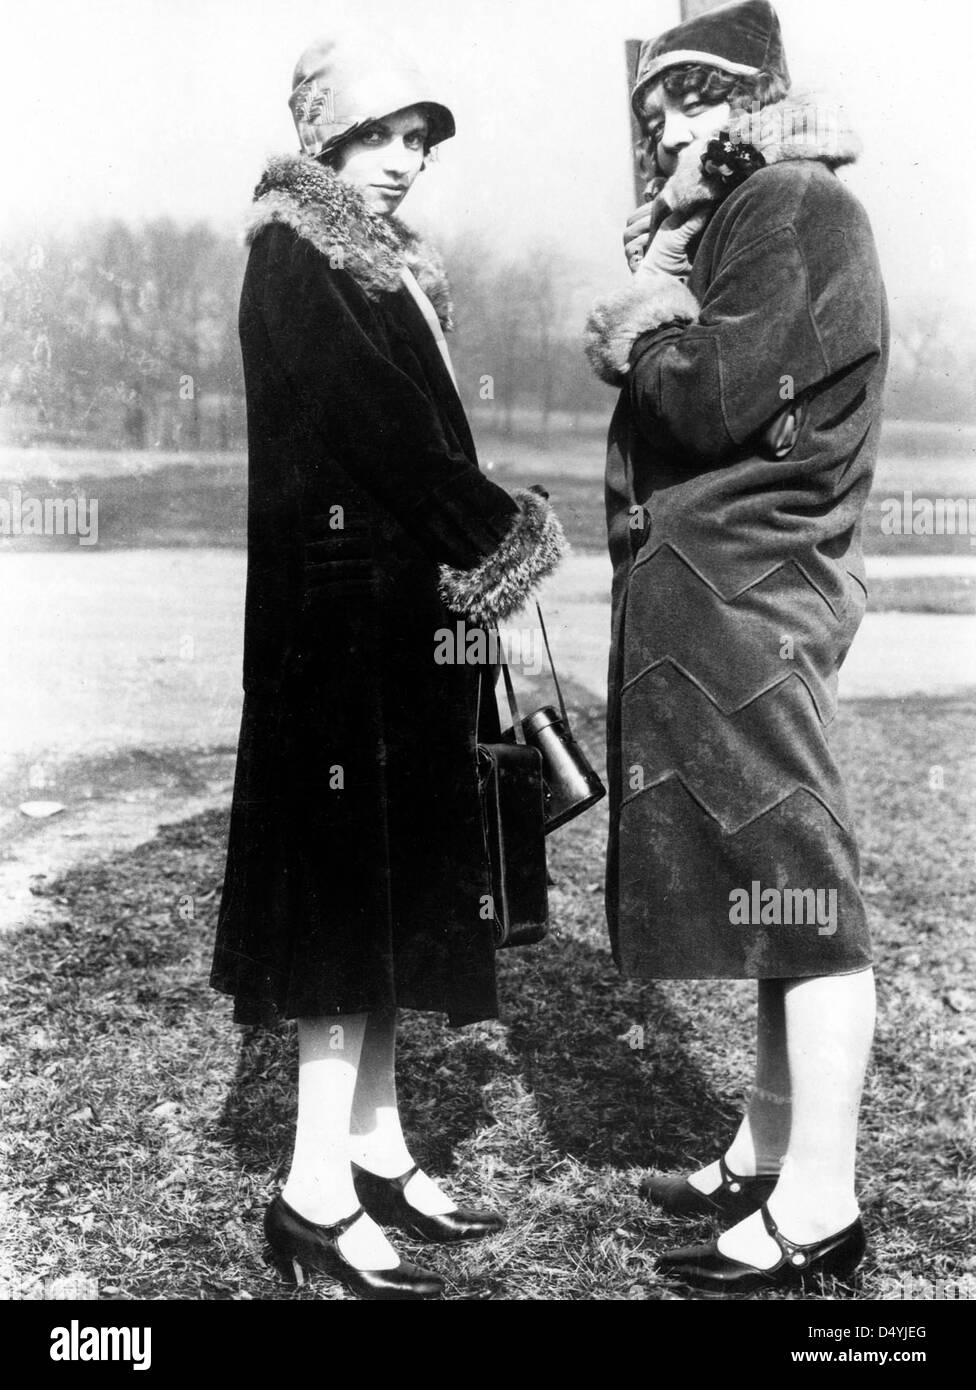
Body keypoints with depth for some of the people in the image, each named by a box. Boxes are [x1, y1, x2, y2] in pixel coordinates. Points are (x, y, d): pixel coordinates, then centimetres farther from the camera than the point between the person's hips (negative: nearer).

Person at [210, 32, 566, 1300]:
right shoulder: (293, 257, -6)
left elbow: (420, 431, 13)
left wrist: (474, 540, -2)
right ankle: (314, 1195, 4)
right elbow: (379, 426, -16)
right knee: (354, 882, -7)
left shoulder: (385, 266, 20)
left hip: (403, 611, 9)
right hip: (339, 609, -9)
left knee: (394, 884, 10)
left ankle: (379, 1151, 21)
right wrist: (506, 533, -9)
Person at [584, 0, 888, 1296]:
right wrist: (647, 327, 0)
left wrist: (640, 332, -3)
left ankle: (819, 1209, 6)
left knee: (795, 879, -5)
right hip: (713, 593, 10)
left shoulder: (798, 210, -8)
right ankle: (770, 1149, 26)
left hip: (744, 596, -10)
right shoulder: (738, 218, 22)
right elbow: (680, 389, 17)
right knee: (772, 880, 13)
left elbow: (718, 399, -19)